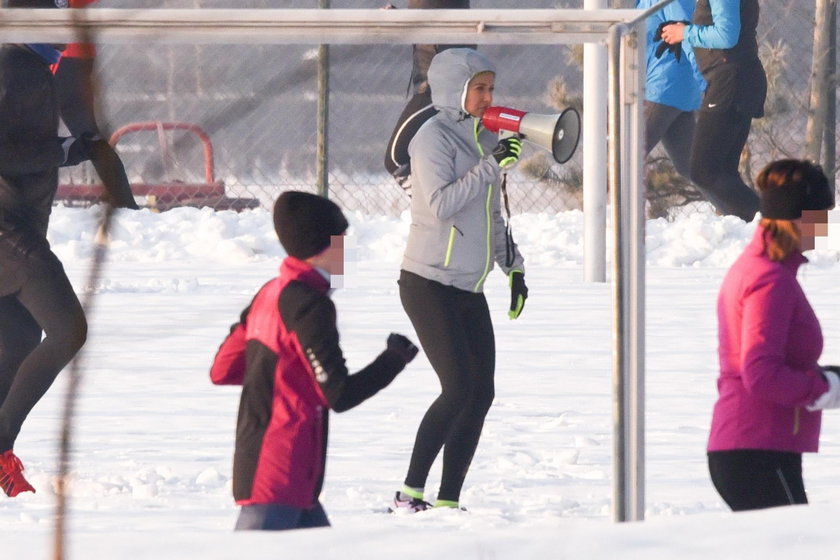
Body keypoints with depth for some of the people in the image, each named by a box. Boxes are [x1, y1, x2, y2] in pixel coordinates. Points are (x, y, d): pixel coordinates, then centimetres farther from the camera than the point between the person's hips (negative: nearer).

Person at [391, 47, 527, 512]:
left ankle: (448, 502, 2)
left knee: (481, 393, 0)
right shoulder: (434, 138, -10)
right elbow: (442, 204, -23)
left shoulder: (483, 139, 14)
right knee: (458, 388, -16)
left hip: (469, 290, 8)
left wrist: (513, 267, 18)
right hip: (429, 286, -8)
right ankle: (409, 495, -11)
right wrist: (492, 164, -23)